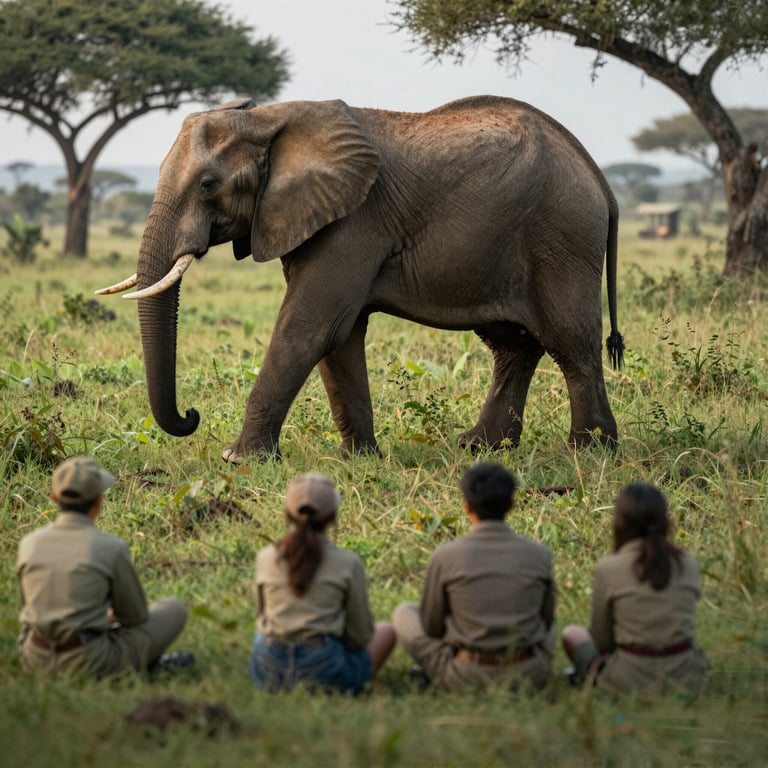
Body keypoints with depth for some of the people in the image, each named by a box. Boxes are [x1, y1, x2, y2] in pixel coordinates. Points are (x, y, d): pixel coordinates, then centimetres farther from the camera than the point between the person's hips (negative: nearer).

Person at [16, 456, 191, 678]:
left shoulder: (30, 544, -1)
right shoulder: (112, 548, -13)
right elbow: (135, 616, 1)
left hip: (35, 659, 4)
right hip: (89, 663, -4)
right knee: (174, 610, 14)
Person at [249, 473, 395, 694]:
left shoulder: (265, 558, -1)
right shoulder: (348, 563, -9)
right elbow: (360, 635, 0)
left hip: (268, 674, 3)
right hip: (323, 673, -3)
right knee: (385, 630, 25)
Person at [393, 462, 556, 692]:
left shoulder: (445, 557, -11)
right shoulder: (539, 555, -6)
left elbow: (432, 627, 2)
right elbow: (545, 619, 9)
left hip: (465, 679, -2)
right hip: (531, 676, 3)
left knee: (404, 613, 20)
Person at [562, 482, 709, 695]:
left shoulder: (608, 568, -10)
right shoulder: (688, 565, 0)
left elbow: (601, 640, 1)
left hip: (631, 684, -3)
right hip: (686, 681, 3)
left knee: (572, 633, 23)